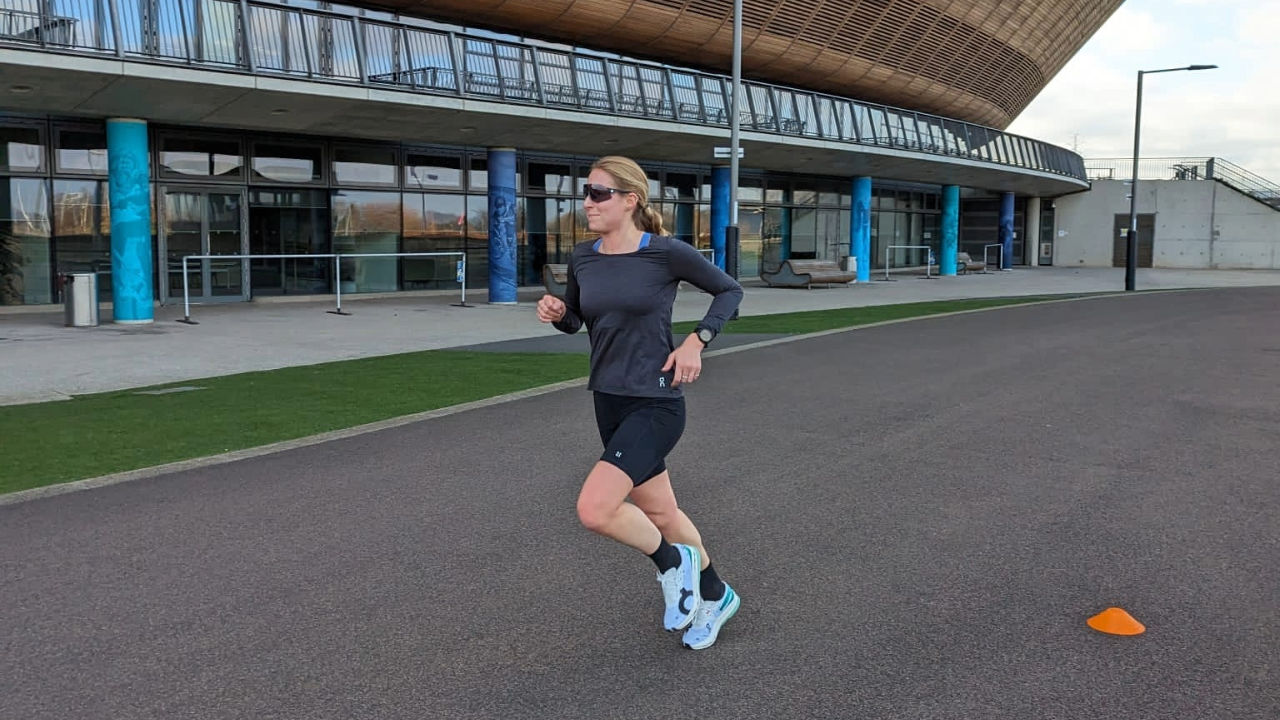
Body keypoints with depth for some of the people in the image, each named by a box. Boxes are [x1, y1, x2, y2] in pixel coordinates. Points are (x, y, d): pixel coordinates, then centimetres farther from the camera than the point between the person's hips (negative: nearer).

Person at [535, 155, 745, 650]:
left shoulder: (666, 253, -12)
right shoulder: (583, 258, 2)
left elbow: (729, 290, 2)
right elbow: (575, 321, 17)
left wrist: (696, 340, -11)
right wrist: (555, 313, -5)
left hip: (656, 404, -6)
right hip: (609, 402, 6)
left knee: (594, 509, -20)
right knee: (659, 512, 18)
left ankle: (671, 562, 9)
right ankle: (714, 596, 41)